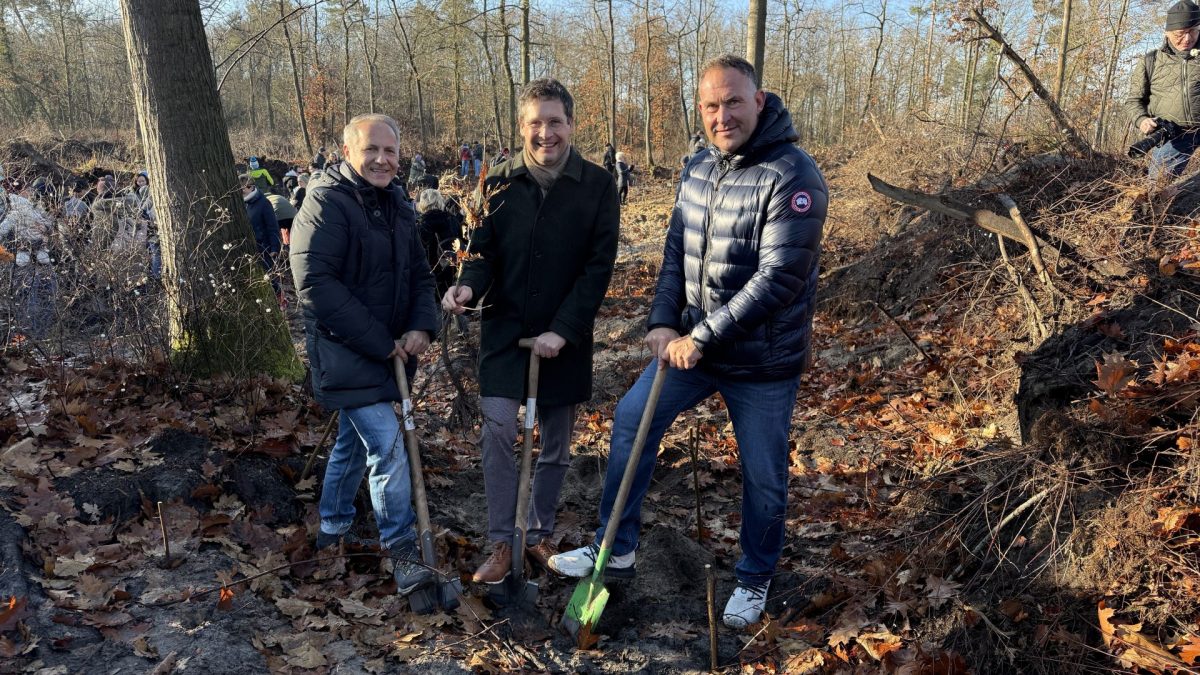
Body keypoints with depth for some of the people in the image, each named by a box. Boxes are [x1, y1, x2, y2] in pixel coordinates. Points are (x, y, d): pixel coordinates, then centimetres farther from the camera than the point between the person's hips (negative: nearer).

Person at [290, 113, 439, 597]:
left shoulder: (397, 204, 9)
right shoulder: (327, 203, -16)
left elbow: (418, 273, 12)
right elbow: (315, 285, -24)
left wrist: (422, 326, -8)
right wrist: (379, 342, -22)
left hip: (386, 352, 8)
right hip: (345, 352, -8)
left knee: (354, 440, 21)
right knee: (388, 447, -13)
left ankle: (333, 529, 39)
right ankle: (402, 552, -1)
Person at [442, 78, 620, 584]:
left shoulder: (598, 186, -7)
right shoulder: (500, 183, -2)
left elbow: (599, 267, -10)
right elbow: (484, 250, 3)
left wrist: (562, 330, -17)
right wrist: (468, 286, -20)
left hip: (565, 337, 0)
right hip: (505, 328, 1)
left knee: (556, 444, 11)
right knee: (497, 430, -11)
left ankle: (539, 534, 30)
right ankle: (501, 542, 4)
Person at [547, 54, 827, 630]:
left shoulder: (793, 176, -19)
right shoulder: (698, 171, 4)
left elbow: (780, 277, -25)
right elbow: (676, 252, 9)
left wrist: (702, 338, -23)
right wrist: (663, 323, -7)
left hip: (764, 360, -6)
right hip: (693, 343, 6)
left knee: (763, 475, 7)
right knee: (632, 419, 6)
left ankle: (755, 578, 33)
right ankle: (616, 550, 22)